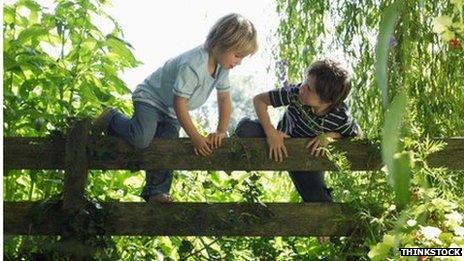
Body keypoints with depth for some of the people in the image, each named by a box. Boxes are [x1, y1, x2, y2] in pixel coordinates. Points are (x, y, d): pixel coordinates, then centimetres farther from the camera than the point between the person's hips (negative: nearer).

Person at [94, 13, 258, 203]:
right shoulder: (192, 65, -35)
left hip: (170, 113, 8)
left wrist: (221, 131, -10)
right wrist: (195, 137, -28)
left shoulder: (222, 66, -9)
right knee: (142, 139, -25)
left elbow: (224, 98, 1)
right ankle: (111, 119, 1)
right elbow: (179, 103, -31)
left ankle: (155, 191, 12)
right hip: (150, 98, -8)